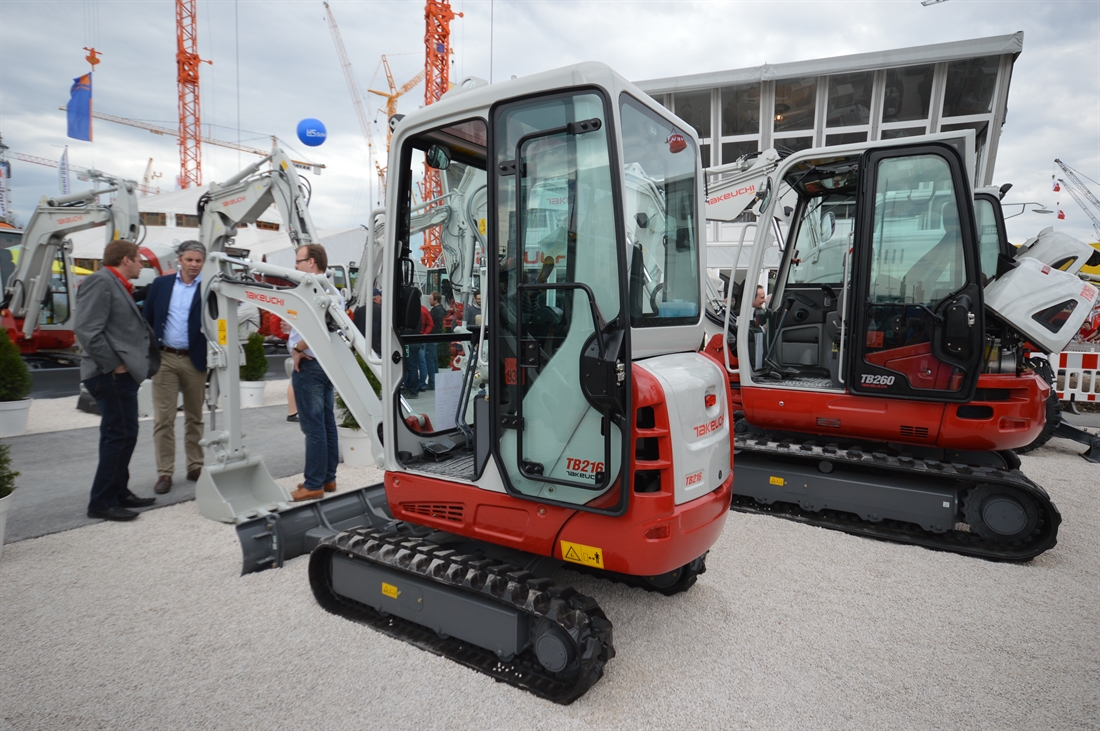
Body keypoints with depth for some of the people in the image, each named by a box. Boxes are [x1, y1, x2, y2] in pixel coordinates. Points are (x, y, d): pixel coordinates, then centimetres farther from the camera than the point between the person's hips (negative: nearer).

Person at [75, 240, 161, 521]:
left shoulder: (118, 286, 18)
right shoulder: (100, 282, -12)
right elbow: (87, 330, -21)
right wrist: (114, 365, -18)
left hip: (122, 374, 10)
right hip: (112, 375, -10)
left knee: (120, 435, 15)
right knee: (121, 435, -7)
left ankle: (118, 494, 26)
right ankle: (102, 503, 3)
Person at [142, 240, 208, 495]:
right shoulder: (161, 284, 7)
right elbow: (147, 319, 9)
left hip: (195, 360, -1)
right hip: (164, 358, 1)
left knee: (195, 417, 10)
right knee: (163, 419, 1)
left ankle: (195, 467, 21)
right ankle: (164, 473, 9)